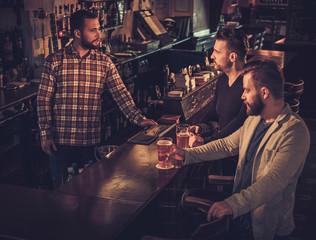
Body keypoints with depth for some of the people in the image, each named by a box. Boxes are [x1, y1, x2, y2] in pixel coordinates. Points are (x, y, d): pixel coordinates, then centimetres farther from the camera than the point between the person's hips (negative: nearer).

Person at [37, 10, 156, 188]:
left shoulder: (104, 63, 2)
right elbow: (44, 99, -2)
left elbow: (120, 93, -4)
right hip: (61, 140, -1)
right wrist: (45, 134, -5)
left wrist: (138, 119, -17)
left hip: (91, 141, 2)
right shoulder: (55, 61, -3)